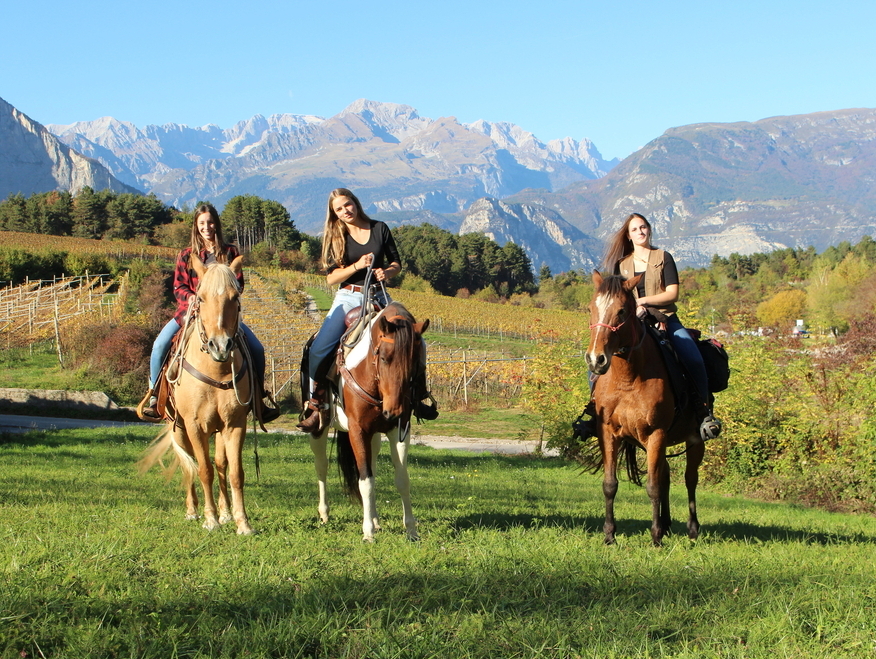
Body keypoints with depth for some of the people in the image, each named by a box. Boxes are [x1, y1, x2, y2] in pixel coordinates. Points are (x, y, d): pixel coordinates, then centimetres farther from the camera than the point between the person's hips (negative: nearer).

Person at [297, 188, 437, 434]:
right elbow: (331, 277, -2)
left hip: (378, 298, 1)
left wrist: (387, 272, -12)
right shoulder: (335, 237, 5)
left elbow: (396, 263, 11)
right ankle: (316, 404, -7)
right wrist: (357, 266, -17)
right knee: (319, 349, -22)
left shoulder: (380, 229, 6)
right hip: (348, 298, -1)